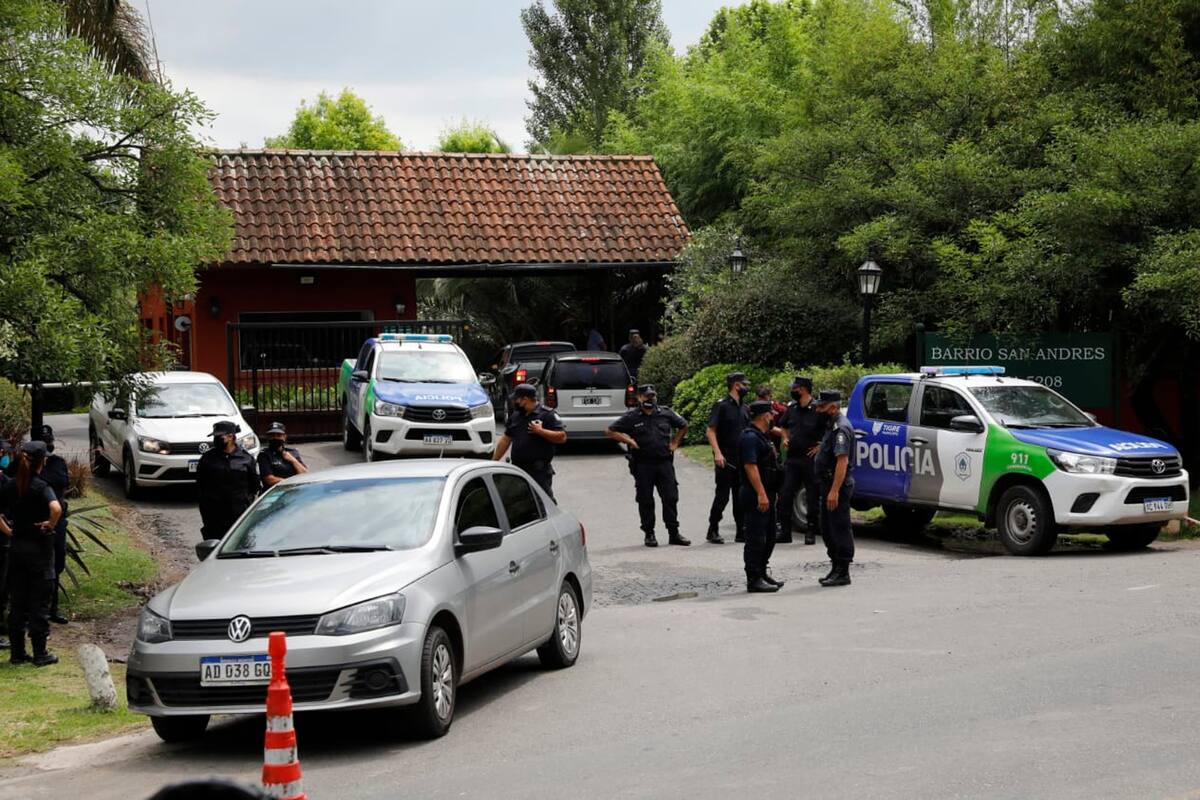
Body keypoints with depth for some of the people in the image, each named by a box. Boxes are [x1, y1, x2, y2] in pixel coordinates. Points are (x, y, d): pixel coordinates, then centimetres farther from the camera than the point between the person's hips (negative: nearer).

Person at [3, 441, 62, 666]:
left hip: (16, 546, 5)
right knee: (39, 603, 2)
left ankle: (17, 652, 15)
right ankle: (40, 654, 6)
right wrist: (51, 525, -16)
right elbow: (56, 508, -33)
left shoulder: (11, 486, 2)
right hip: (39, 547, -5)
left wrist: (9, 530, 11)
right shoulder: (41, 487, -15)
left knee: (17, 602, 11)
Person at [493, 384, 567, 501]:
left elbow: (562, 437, -13)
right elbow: (505, 440, 21)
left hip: (539, 471, -7)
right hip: (517, 470, 7)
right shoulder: (515, 416, 16)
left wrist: (540, 431, -21)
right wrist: (493, 461, 19)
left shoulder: (547, 414, -6)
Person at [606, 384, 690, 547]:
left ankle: (674, 533, 9)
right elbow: (610, 431, 2)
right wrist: (629, 441, -5)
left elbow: (683, 426, 23)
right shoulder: (631, 417, 0)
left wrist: (675, 443, 13)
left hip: (664, 462, 2)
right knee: (645, 500, 2)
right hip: (643, 465, -2)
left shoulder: (666, 413, 8)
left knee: (671, 497, 1)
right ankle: (649, 534, 11)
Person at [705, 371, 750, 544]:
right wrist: (717, 453, -23)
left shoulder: (743, 408, 14)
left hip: (741, 459, 7)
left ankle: (741, 532, 12)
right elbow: (710, 431, -13)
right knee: (722, 495, -5)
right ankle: (712, 531, 4)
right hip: (725, 459, -7)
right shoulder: (721, 405, -7)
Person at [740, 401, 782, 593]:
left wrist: (770, 493, 25)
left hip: (766, 496, 11)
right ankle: (754, 579, -5)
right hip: (755, 497, -11)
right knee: (756, 539, -7)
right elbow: (750, 466, -23)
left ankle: (762, 573, 26)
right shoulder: (750, 437, -16)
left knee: (769, 537, 16)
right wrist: (761, 494, -27)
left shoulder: (762, 436, 18)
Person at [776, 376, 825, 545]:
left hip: (810, 459, -6)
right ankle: (785, 531, 9)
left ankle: (811, 533, 10)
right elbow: (782, 426, 30)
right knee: (785, 495, 2)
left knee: (812, 498, 3)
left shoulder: (817, 410, -10)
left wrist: (820, 446, -11)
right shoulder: (791, 408, 10)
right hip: (792, 459, 6)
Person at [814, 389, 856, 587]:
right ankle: (837, 568, 23)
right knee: (827, 528, 15)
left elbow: (842, 461, -24)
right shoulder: (834, 425, 16)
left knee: (840, 528, -6)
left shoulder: (841, 428, -17)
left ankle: (843, 573, -2)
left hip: (838, 485, -11)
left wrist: (834, 491, -28)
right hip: (829, 484, 11)